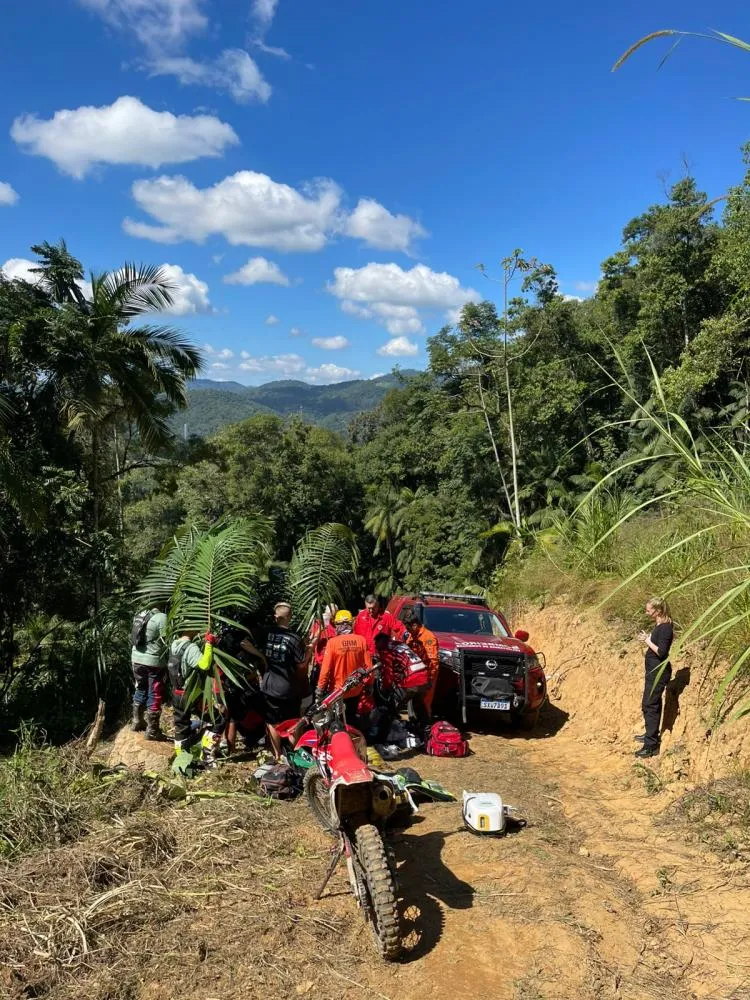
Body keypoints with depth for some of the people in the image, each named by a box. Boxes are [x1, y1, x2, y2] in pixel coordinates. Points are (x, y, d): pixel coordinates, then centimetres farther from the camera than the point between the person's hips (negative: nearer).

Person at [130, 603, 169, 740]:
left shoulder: (139, 615, 6)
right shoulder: (162, 617, -16)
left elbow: (134, 639, 13)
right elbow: (166, 642, -17)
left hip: (137, 659, 7)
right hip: (153, 662, -7)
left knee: (140, 691, 22)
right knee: (154, 696, 3)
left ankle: (137, 722, 35)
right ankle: (152, 730, 8)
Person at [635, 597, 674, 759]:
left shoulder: (665, 628, -21)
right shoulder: (658, 625, 9)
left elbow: (662, 652, -24)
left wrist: (648, 641, -18)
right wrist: (646, 639, 2)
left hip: (659, 672, -10)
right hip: (653, 671, 10)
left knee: (650, 706, -8)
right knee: (653, 704, 22)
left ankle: (651, 745, -5)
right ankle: (651, 735, 37)